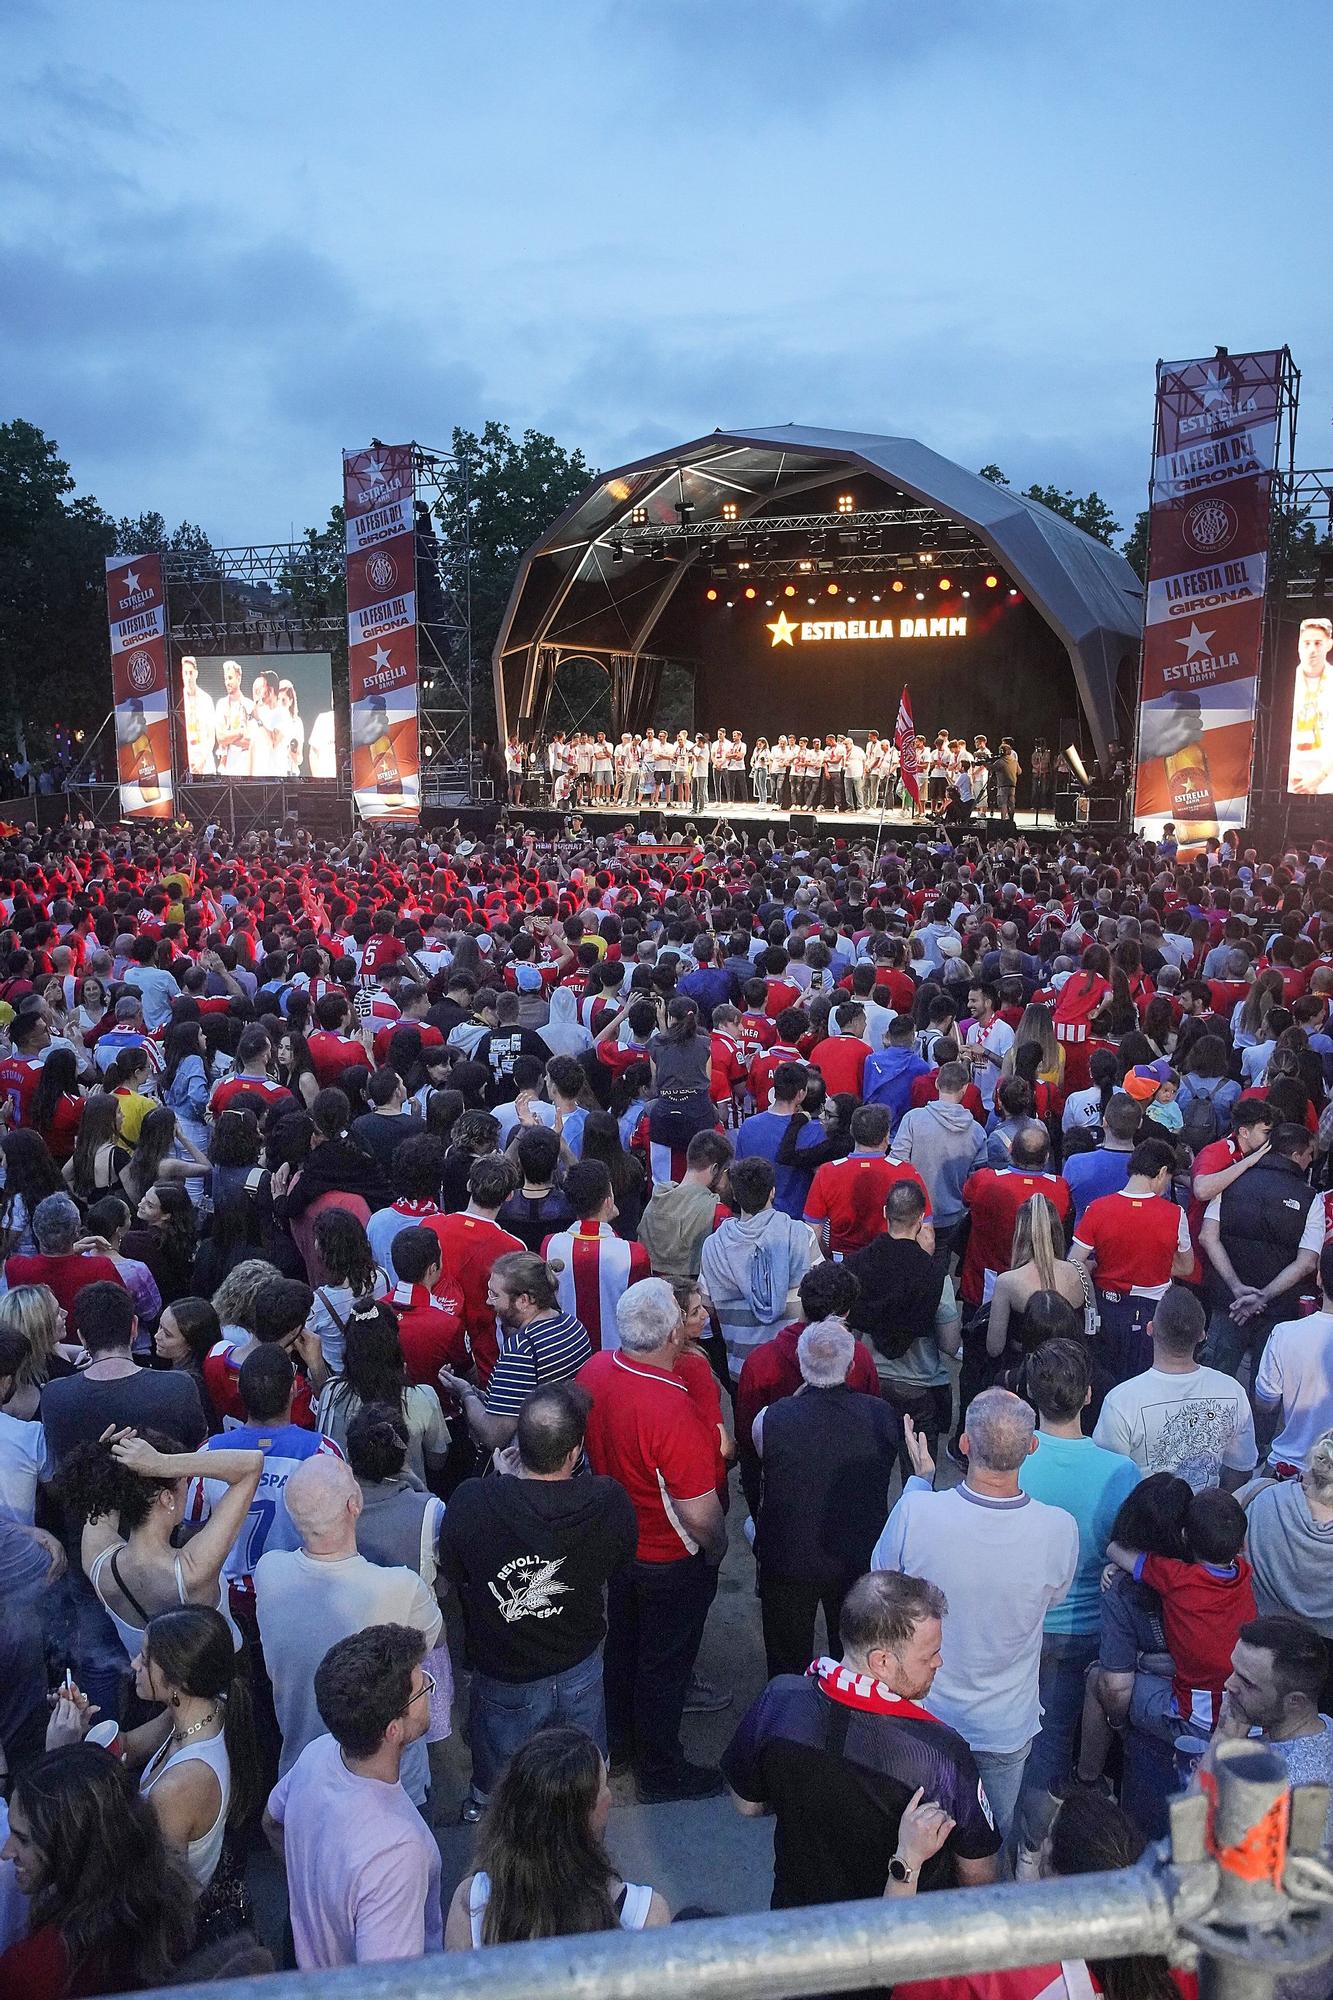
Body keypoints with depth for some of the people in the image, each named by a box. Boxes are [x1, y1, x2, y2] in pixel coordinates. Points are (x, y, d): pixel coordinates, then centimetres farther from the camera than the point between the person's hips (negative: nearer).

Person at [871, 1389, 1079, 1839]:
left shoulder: (915, 1512, -31)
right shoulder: (1059, 1530, -28)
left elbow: (882, 1575, -7)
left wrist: (920, 1479, 1)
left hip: (923, 1717, 0)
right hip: (1006, 1727, 1)